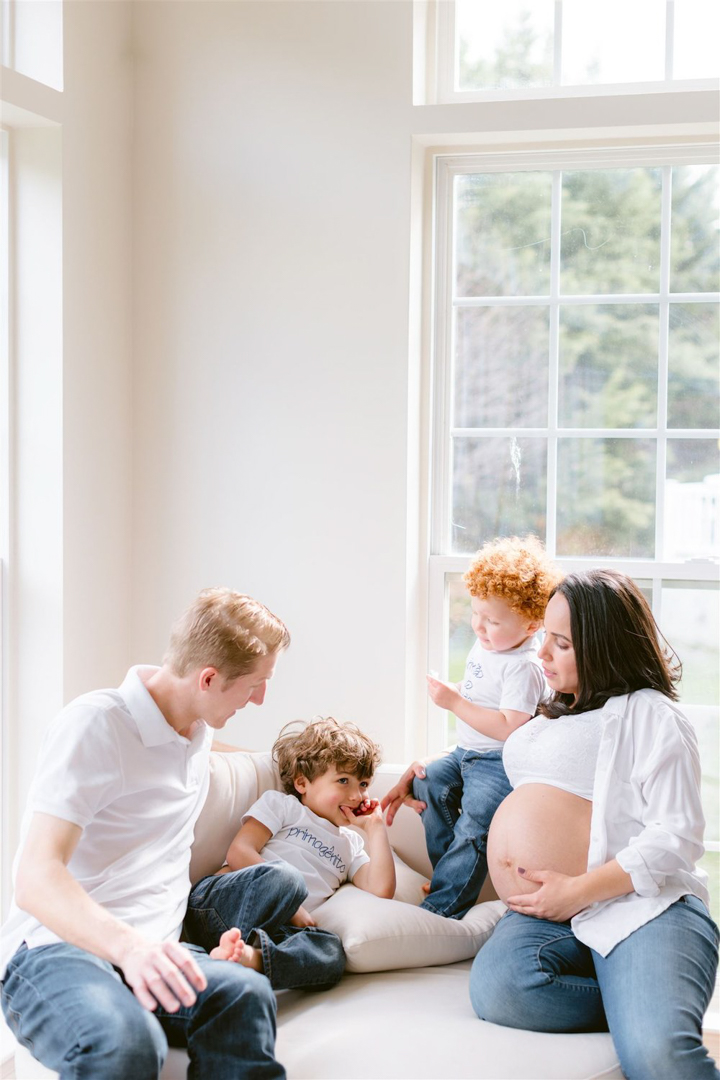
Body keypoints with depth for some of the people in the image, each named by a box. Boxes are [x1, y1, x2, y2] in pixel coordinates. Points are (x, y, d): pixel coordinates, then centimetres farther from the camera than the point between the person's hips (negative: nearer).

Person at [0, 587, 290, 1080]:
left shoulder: (199, 730, 17)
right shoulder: (95, 724, -9)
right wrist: (127, 945, -36)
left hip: (148, 951, 6)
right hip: (56, 948, -6)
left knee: (244, 992, -32)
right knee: (122, 1041, -42)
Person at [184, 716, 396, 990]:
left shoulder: (351, 844, 31)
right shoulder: (281, 804, 15)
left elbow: (381, 889, 12)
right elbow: (239, 852, -2)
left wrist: (375, 826, 18)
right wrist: (288, 904, -12)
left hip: (267, 926, 4)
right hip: (223, 900, -4)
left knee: (331, 953, -31)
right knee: (285, 875, -36)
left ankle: (252, 958, -54)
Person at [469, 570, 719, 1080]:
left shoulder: (648, 712, 0)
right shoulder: (555, 716, 26)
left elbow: (677, 836, -11)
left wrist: (579, 890, -16)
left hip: (640, 906, -7)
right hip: (551, 914, 7)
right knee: (495, 988, -29)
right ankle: (648, 1006, -14)